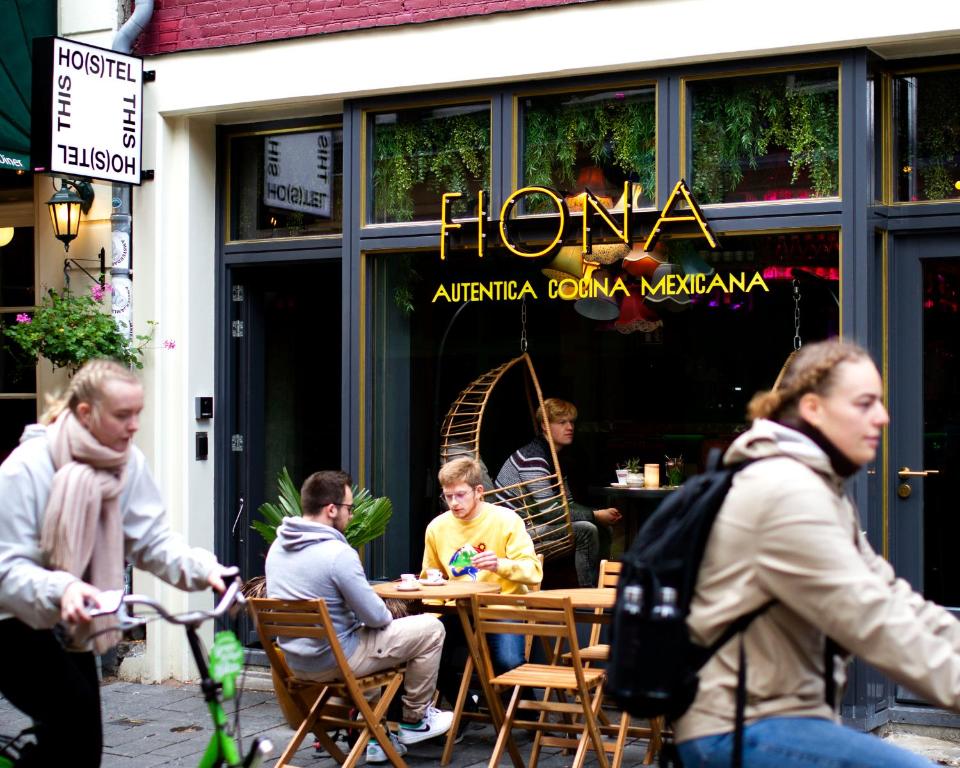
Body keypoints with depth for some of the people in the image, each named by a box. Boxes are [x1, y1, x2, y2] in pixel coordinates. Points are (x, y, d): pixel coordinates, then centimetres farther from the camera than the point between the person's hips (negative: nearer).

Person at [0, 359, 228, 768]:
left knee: (68, 733, 5)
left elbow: (152, 538, -8)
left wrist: (200, 568, -26)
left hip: (69, 625, 6)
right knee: (77, 709, -22)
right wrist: (60, 589, -42)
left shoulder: (128, 462, -7)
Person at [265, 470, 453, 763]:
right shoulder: (338, 553, -24)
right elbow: (376, 616, -19)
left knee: (375, 635, 36)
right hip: (334, 660, -8)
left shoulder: (278, 546, 2)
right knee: (430, 628, 3)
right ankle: (414, 721, 18)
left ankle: (374, 736, 31)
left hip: (296, 661, 8)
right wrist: (388, 617, 6)